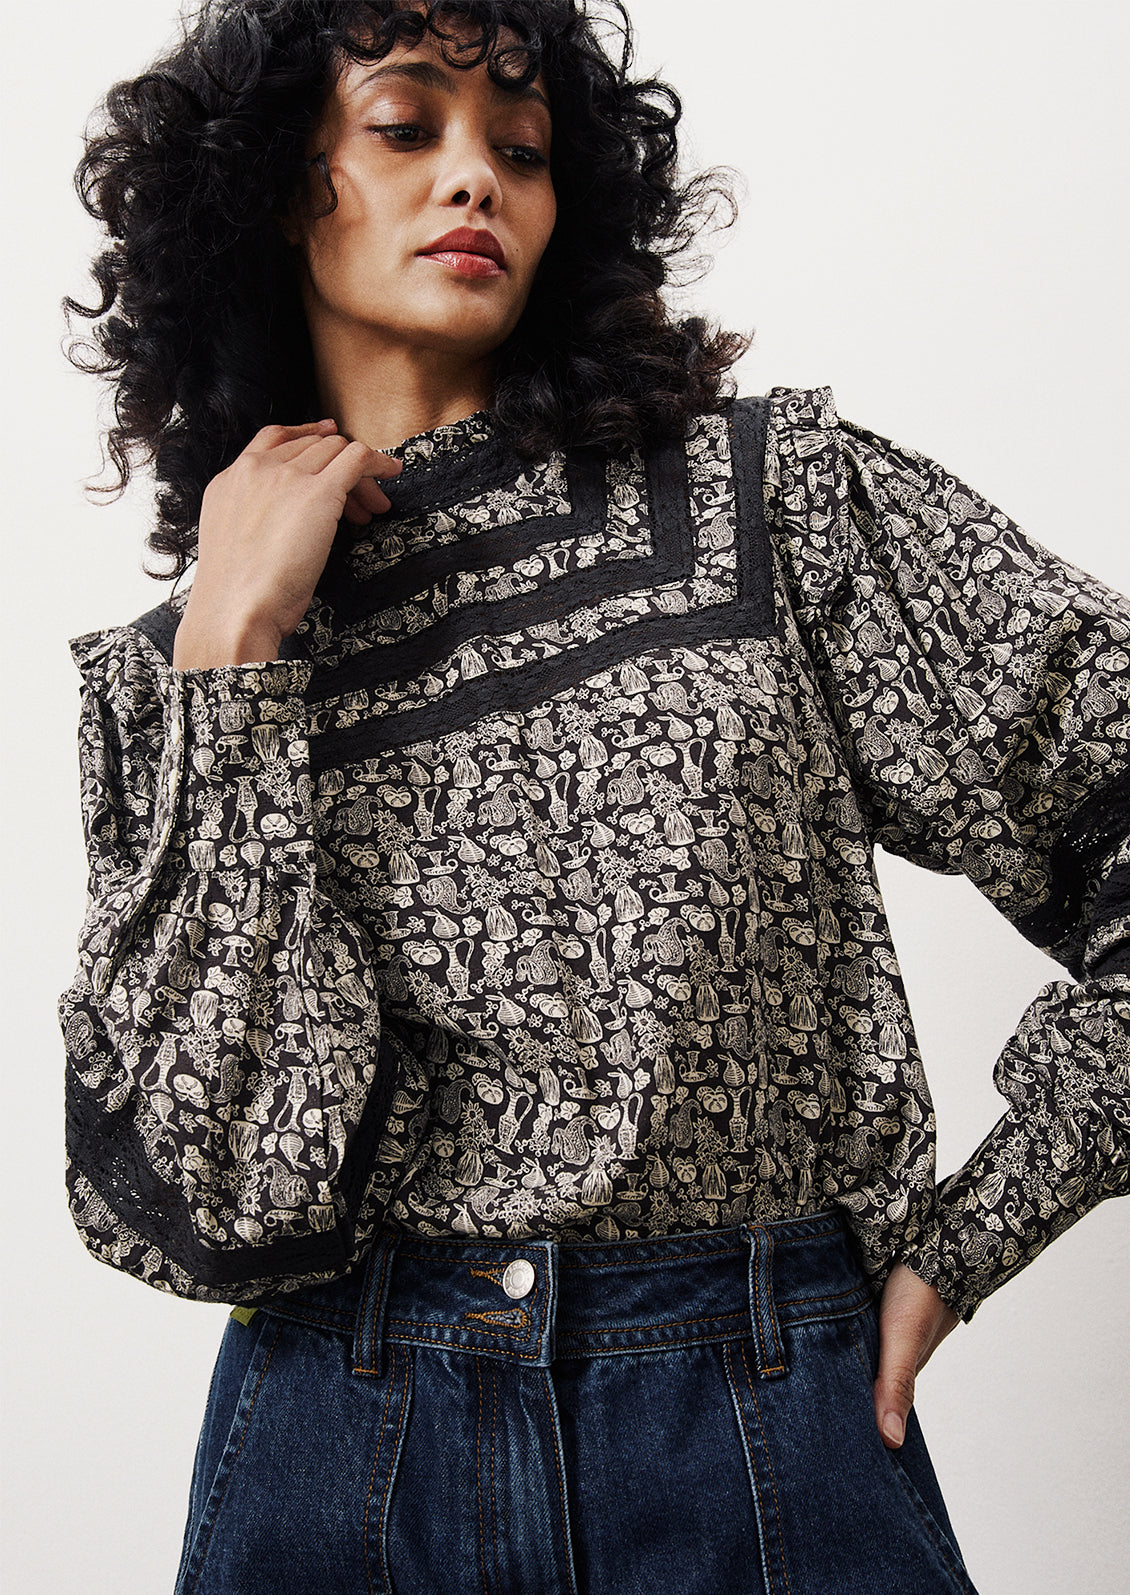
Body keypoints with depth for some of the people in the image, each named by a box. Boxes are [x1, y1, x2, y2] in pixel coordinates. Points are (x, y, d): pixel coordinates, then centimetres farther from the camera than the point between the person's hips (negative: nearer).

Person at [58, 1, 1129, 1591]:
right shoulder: (162, 674, 1)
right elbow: (211, 1195, -11)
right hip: (345, 1451, 2)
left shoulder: (774, 492, -4)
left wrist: (963, 1237, -3)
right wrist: (231, 650, -12)